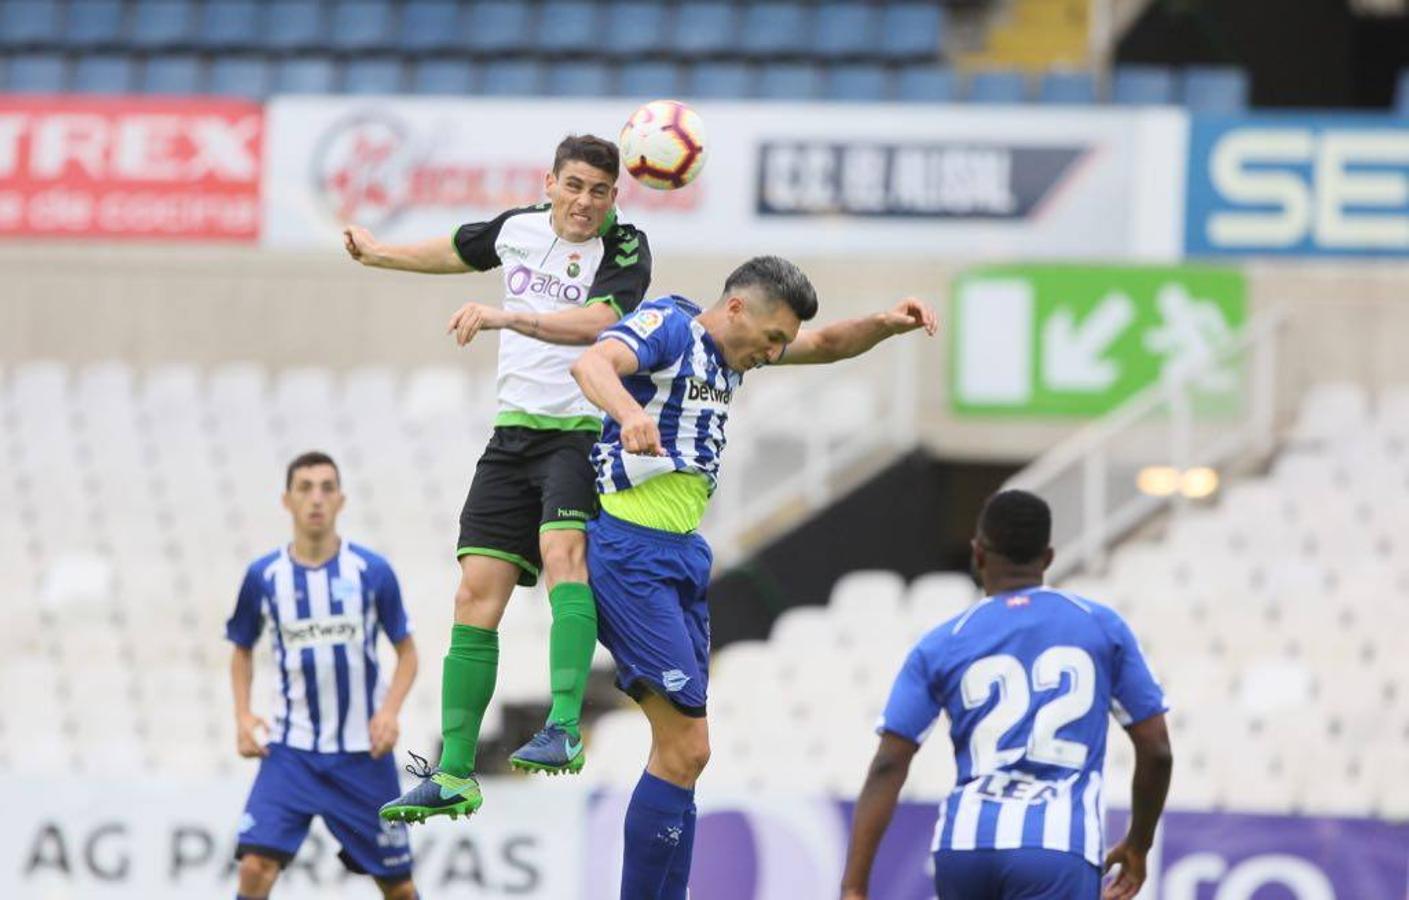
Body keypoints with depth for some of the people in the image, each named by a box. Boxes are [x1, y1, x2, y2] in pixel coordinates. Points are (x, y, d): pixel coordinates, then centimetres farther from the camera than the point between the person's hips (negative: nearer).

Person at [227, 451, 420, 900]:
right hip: (291, 751, 0)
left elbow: (407, 652, 5)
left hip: (362, 753, 0)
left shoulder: (372, 572, -5)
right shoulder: (263, 576, -2)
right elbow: (242, 651, 14)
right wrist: (243, 716, -1)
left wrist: (390, 710, -12)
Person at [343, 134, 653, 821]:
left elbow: (594, 322, -26)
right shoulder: (520, 227, 10)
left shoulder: (625, 250, -7)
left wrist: (506, 318, -37)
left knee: (564, 550, -31)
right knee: (476, 595, -1)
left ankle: (564, 731, -41)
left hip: (585, 432, -5)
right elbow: (459, 251, 32)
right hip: (515, 431, 5)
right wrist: (378, 253, 47)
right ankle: (454, 776, 4)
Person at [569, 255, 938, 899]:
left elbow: (826, 346, 25)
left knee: (681, 753, 11)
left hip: (681, 556, 10)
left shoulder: (734, 349, 13)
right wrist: (629, 411, -53)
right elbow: (592, 363, -31)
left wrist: (886, 325, 4)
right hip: (628, 551, -10)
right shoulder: (667, 327, -12)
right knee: (686, 748, -14)